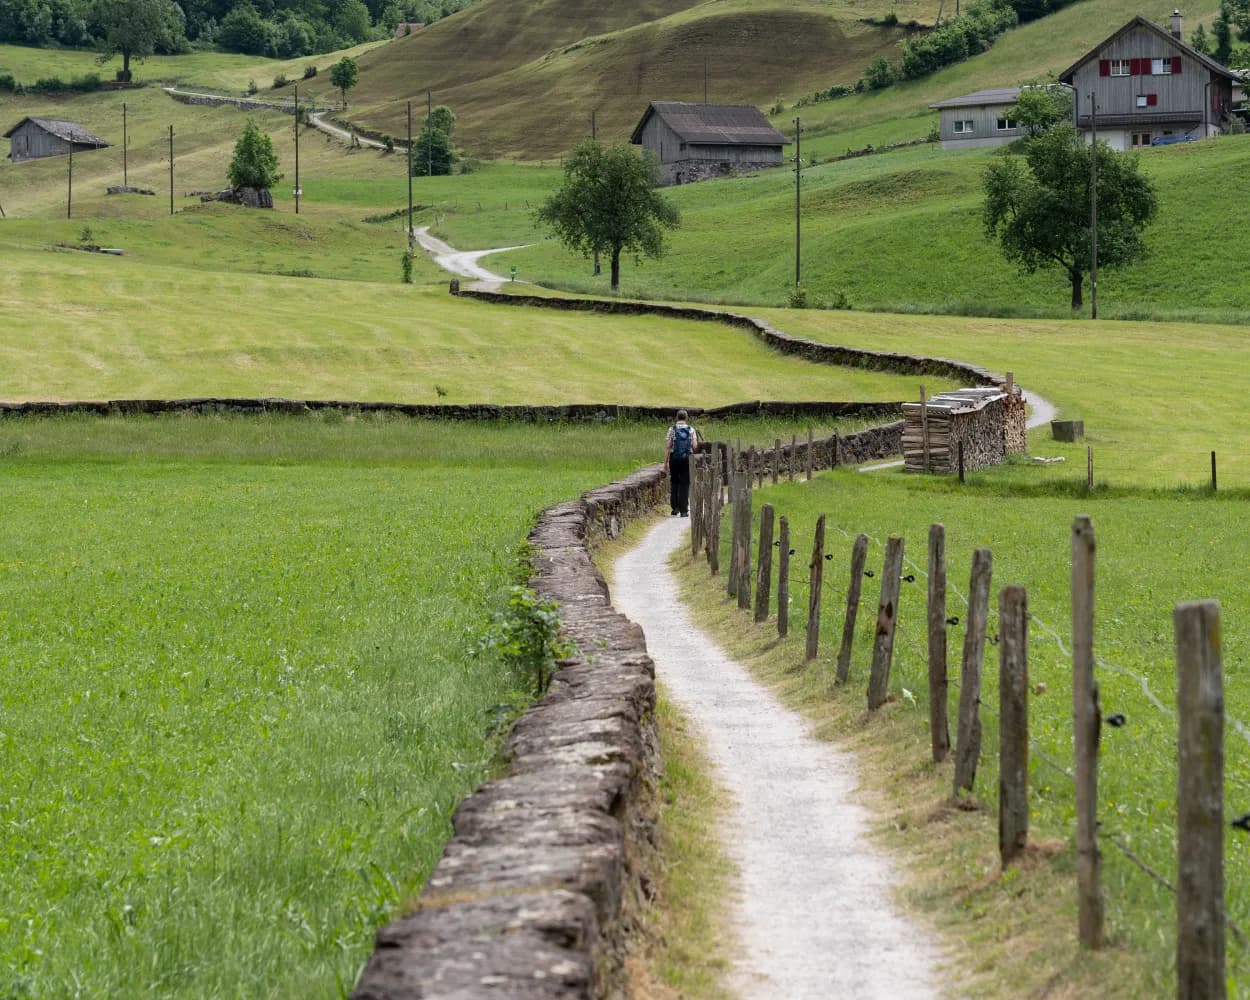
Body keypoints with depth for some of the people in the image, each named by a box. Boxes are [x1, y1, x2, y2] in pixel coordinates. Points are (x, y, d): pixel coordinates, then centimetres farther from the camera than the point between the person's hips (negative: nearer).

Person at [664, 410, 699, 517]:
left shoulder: (672, 430, -2)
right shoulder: (691, 430, 1)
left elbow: (667, 446, -5)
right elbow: (695, 446, -3)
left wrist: (666, 462, -1)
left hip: (674, 458, 0)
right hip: (687, 459, 0)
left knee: (674, 483, 14)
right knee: (685, 484, 3)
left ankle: (675, 507, 11)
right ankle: (683, 510, 0)